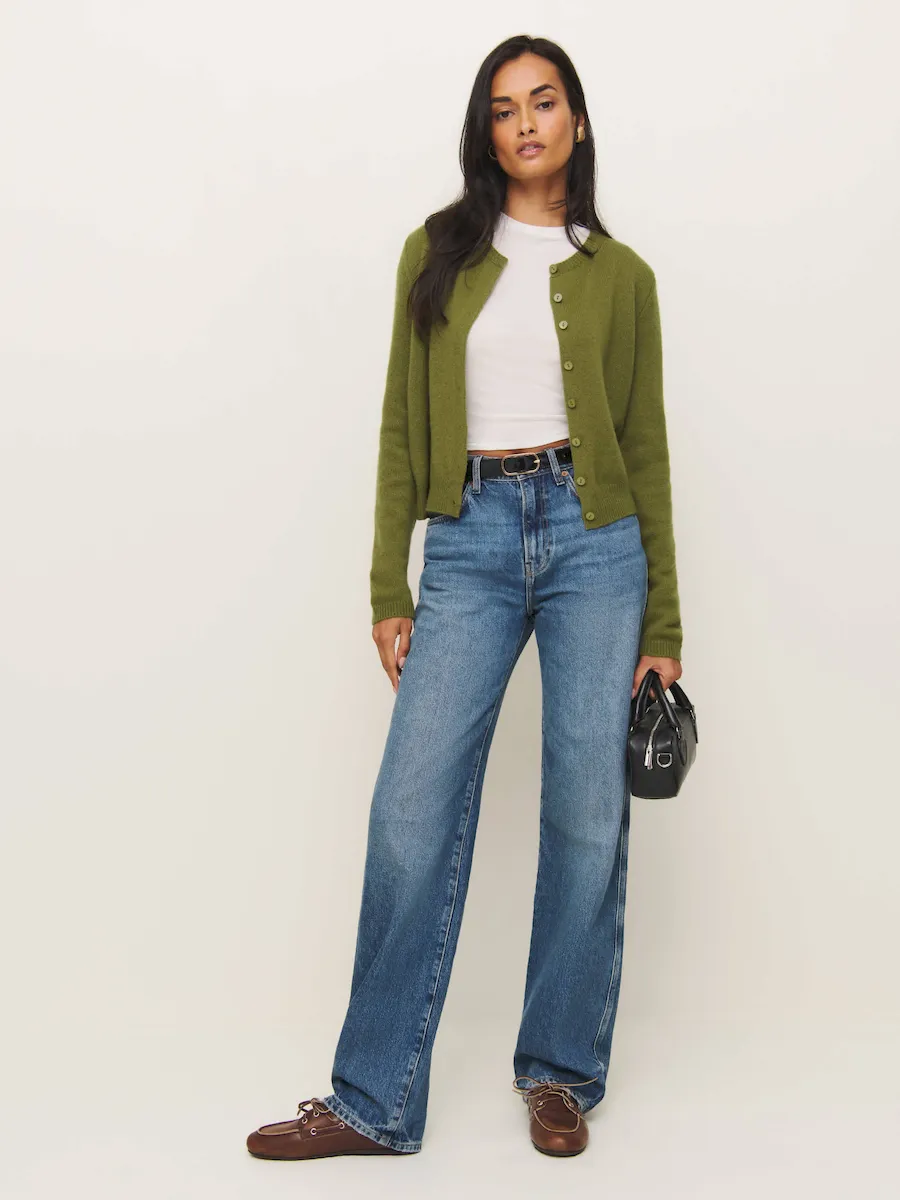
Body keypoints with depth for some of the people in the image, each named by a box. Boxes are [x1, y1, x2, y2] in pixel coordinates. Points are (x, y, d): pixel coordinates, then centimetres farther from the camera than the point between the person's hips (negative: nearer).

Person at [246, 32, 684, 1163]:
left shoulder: (619, 274, 8)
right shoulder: (437, 253, 9)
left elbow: (646, 445, 9)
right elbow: (404, 424, 8)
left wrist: (662, 623, 5)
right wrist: (387, 589, 2)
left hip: (594, 537, 0)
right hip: (469, 539, 0)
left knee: (588, 813, 2)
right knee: (413, 812, -5)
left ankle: (560, 1073, 20)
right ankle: (374, 1100, 6)